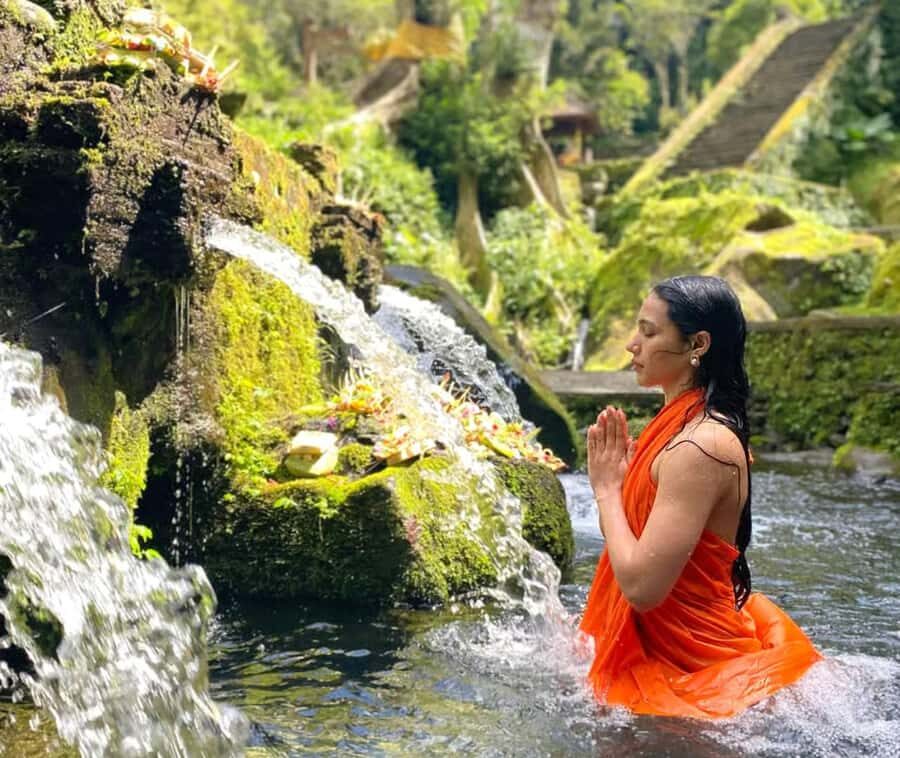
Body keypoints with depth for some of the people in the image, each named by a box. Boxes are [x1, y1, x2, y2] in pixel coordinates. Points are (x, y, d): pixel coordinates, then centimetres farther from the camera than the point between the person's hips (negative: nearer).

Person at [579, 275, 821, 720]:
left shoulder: (700, 445, -26)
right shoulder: (682, 424, 5)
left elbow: (643, 585, -29)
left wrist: (606, 490, -16)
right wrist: (623, 477, 0)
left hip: (692, 669, -9)